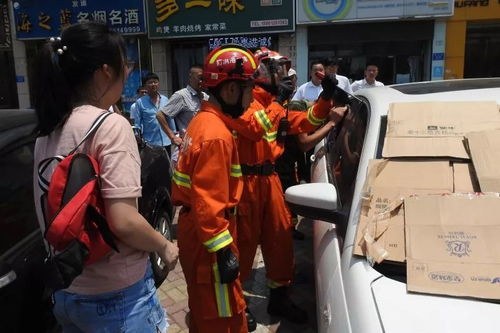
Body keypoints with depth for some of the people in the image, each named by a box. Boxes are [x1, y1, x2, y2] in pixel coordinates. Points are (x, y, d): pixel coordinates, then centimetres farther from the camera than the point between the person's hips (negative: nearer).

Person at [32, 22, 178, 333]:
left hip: (65, 291, 7)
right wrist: (165, 246, -10)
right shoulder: (111, 125, -20)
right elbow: (123, 221, -25)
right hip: (115, 295, -7)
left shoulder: (48, 130, 3)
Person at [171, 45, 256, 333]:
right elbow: (209, 202, -29)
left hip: (194, 225, 10)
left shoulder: (203, 120, 7)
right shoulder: (217, 135, -25)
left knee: (205, 308, 26)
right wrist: (224, 251, -24)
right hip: (208, 235, -10)